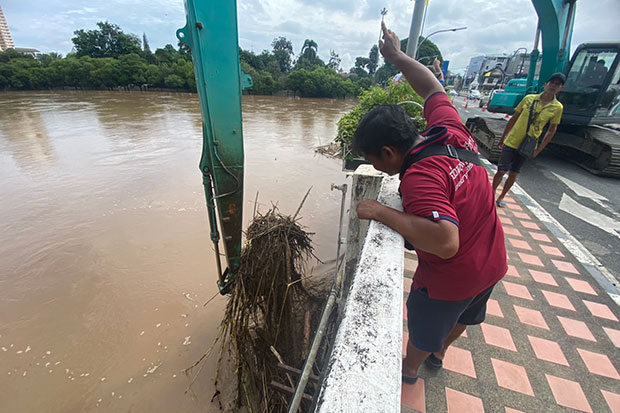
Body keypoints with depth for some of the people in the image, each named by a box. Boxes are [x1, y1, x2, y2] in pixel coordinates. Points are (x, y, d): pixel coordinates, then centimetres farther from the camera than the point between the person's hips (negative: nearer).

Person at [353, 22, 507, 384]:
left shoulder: (420, 177, -35)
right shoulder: (451, 129, -11)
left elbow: (445, 242, -42)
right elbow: (433, 87, 5)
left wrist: (381, 212, -37)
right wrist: (397, 55, 13)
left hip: (449, 279, -8)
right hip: (492, 264, 8)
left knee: (424, 329, 22)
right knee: (462, 317, 33)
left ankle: (410, 369, 51)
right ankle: (439, 354, 61)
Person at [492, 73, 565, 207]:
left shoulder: (557, 107, -1)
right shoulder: (529, 98, -3)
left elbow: (551, 131, 3)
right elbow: (513, 119, 4)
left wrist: (538, 149, -2)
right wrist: (502, 138, 5)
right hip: (511, 141, -1)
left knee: (513, 174, 8)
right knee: (501, 171, -4)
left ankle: (501, 197, 23)